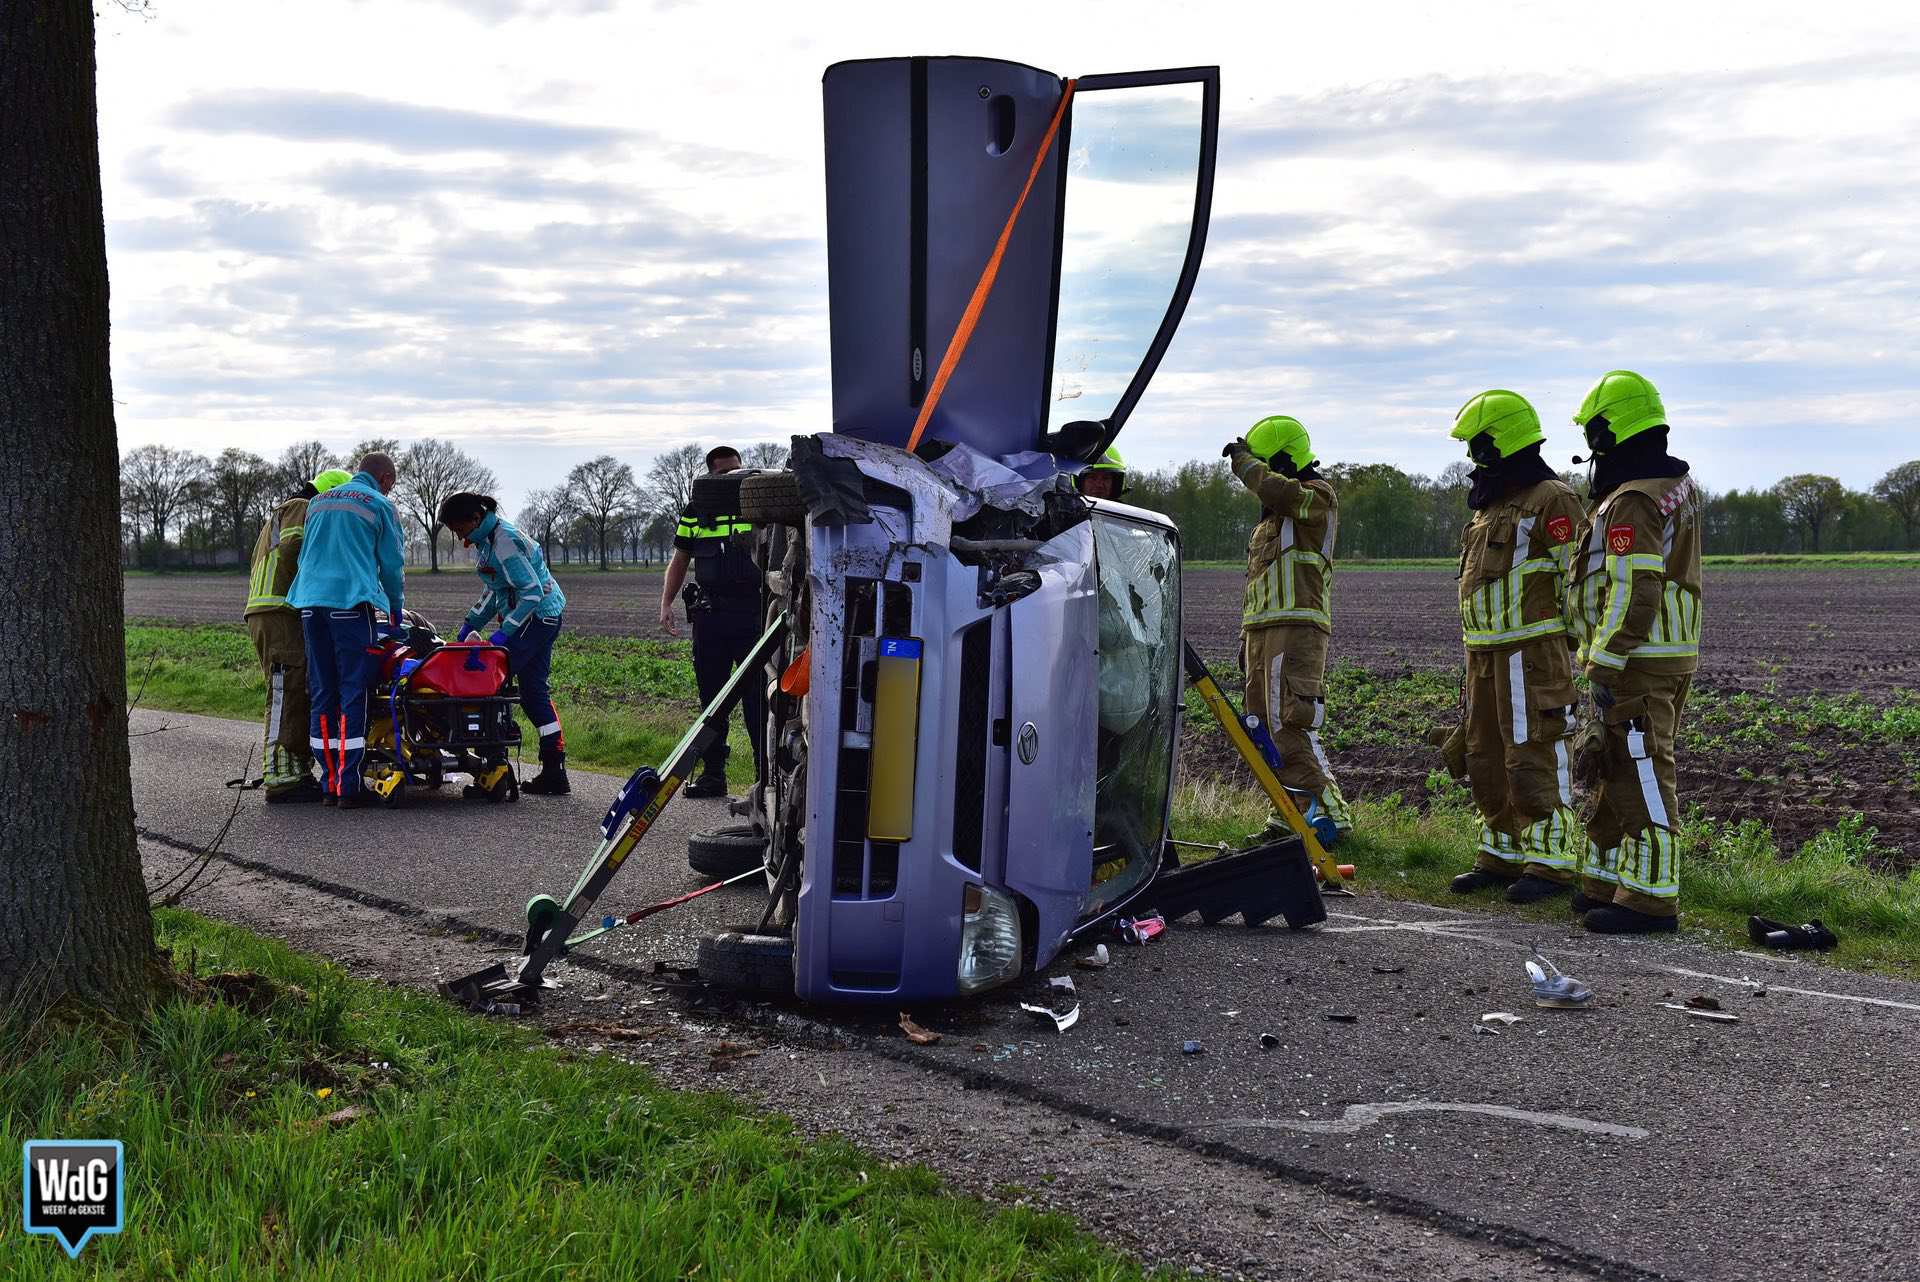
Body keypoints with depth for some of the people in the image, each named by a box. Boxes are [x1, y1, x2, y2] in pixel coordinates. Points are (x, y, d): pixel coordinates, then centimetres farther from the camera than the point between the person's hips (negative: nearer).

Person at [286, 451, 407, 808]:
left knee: (322, 694, 8)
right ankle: (348, 786, -9)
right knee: (353, 694, -6)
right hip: (351, 602, -6)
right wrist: (396, 609, 21)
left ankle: (330, 783, 9)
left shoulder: (317, 502, 22)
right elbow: (392, 563, 6)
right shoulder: (379, 505, 5)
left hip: (309, 601, 6)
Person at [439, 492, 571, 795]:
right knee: (533, 691, 9)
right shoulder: (486, 538, 11)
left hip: (537, 615, -10)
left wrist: (504, 633, -24)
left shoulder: (504, 542, -20)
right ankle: (554, 773, 10)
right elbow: (496, 589, 22)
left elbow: (532, 593, -23)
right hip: (543, 617, 10)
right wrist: (472, 622, 15)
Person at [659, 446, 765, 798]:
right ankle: (713, 773, 14)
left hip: (752, 611, -3)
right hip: (709, 613, 3)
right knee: (711, 694, 7)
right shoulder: (695, 514, 10)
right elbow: (679, 561, 16)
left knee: (757, 694, -5)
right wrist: (666, 602, 3)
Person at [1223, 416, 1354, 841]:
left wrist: (1243, 461, -10)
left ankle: (1328, 809, -16)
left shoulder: (1318, 496, -2)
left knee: (1289, 720, -17)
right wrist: (1246, 636, 25)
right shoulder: (1268, 518, 25)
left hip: (1296, 626, -10)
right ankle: (1296, 808, 13)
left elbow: (1280, 491, -26)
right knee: (1265, 722, 8)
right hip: (1263, 629, 10)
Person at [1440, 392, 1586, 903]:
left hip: (1531, 653, -10)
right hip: (1485, 653, 10)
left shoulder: (1550, 501, -10)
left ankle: (1551, 861, -2)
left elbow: (1575, 581, -14)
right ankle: (1503, 854, 22)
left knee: (1534, 758, -8)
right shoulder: (1491, 506, 19)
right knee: (1487, 758, 13)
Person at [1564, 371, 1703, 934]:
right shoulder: (1678, 484, 14)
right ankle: (1608, 885, 24)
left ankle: (1651, 899, -1)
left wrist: (1605, 668, -20)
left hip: (1638, 661, -10)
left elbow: (1633, 593, -23)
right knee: (1615, 771, 16)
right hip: (1668, 656, 10)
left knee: (1641, 777, -6)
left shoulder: (1631, 503, -18)